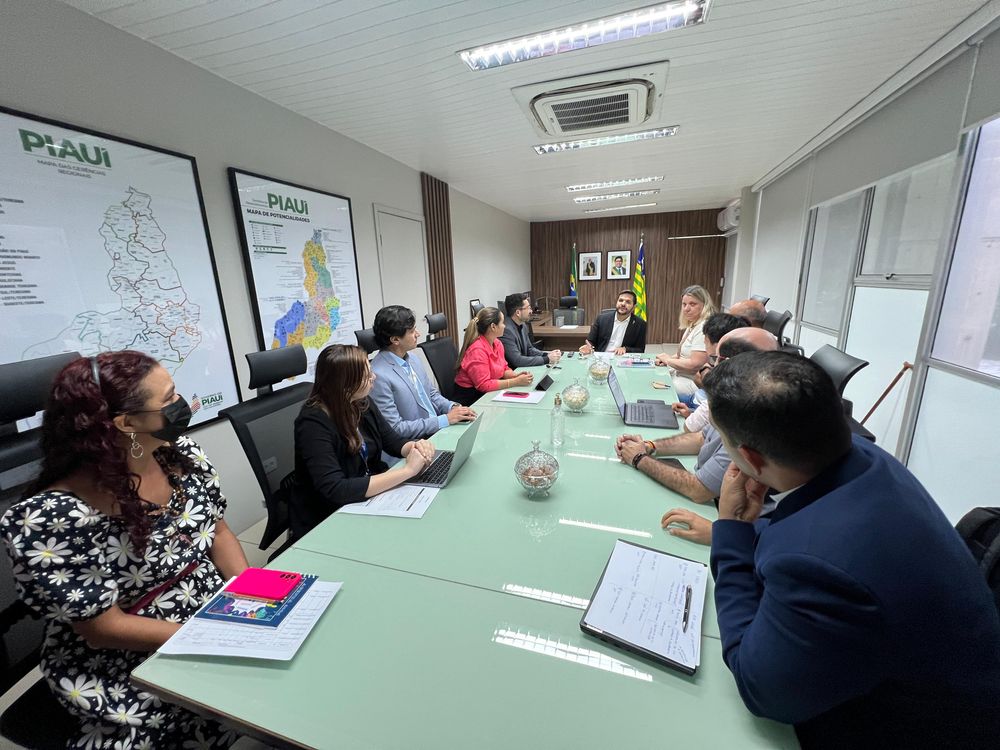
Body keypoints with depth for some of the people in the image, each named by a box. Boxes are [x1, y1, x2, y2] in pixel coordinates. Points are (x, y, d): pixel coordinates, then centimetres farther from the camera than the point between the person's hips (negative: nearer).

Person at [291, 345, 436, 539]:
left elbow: (393, 441, 5)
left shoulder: (361, 404, -3)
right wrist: (406, 470, -30)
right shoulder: (313, 423, -23)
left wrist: (415, 447, -18)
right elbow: (335, 490, -31)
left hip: (365, 499, 6)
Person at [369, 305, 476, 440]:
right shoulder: (378, 375, -18)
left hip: (438, 430, 7)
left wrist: (453, 407, -3)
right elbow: (394, 428, -18)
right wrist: (446, 419, -18)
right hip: (415, 444, -7)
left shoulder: (413, 359, 6)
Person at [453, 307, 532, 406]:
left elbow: (504, 369, 14)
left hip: (485, 394, 8)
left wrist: (516, 375, -8)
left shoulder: (497, 343, 4)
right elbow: (484, 385, -23)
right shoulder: (477, 349, -22)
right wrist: (516, 381, -23)